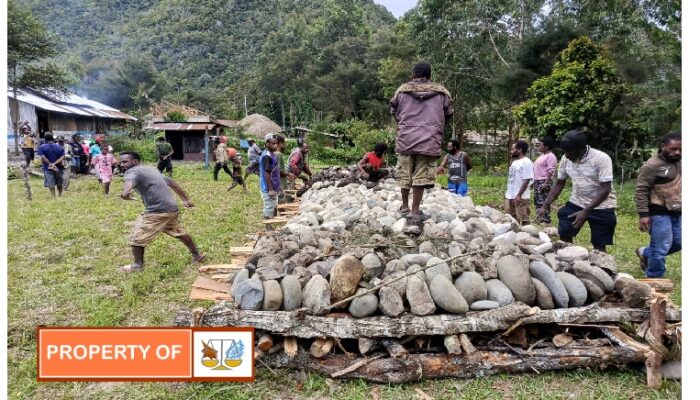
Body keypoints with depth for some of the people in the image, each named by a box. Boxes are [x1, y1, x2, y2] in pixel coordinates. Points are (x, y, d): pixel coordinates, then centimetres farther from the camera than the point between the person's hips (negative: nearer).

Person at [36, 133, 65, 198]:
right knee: (59, 184, 17)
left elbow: (43, 158, -15)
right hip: (58, 168, 2)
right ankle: (60, 196, 29)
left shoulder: (42, 147, -4)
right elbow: (62, 157, -10)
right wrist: (54, 163, -16)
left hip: (48, 169, -2)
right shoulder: (60, 147, 1)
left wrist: (50, 164, -12)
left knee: (51, 185, -2)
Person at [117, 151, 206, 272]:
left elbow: (129, 181, -30)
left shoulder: (132, 171, -4)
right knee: (179, 233, 28)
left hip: (157, 211, -9)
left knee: (136, 237, 5)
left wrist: (126, 192, -52)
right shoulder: (151, 169, 23)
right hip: (172, 208, 9)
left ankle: (137, 265, 14)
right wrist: (185, 199, 31)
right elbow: (172, 183, 27)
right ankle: (197, 255, 39)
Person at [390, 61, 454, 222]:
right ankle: (415, 211, 5)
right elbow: (449, 113, 12)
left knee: (405, 174, 11)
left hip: (406, 138, 2)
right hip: (429, 139, -1)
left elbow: (394, 111, 16)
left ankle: (405, 207, 21)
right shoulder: (441, 92, 5)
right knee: (421, 175, 1)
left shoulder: (402, 90, 7)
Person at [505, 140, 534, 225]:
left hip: (521, 197, -9)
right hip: (510, 196, 9)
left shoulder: (526, 162, -13)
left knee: (524, 220, -2)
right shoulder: (514, 162, 14)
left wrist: (519, 195, -21)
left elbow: (526, 181, -18)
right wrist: (508, 194, 16)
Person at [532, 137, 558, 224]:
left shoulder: (550, 156, -12)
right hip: (538, 181, 10)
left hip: (544, 182, -10)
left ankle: (546, 220, -4)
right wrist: (534, 181, 21)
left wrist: (546, 183, -24)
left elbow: (551, 171, -19)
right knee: (537, 201, 14)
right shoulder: (542, 155, 17)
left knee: (543, 202, -9)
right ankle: (539, 218, 23)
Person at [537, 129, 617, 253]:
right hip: (576, 203, 5)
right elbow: (559, 184, 4)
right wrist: (545, 205, -6)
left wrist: (585, 212, -30)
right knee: (564, 235, 3)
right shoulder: (566, 159, -6)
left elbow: (605, 190, -24)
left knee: (599, 245, 1)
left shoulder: (602, 159, -22)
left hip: (601, 206, -5)